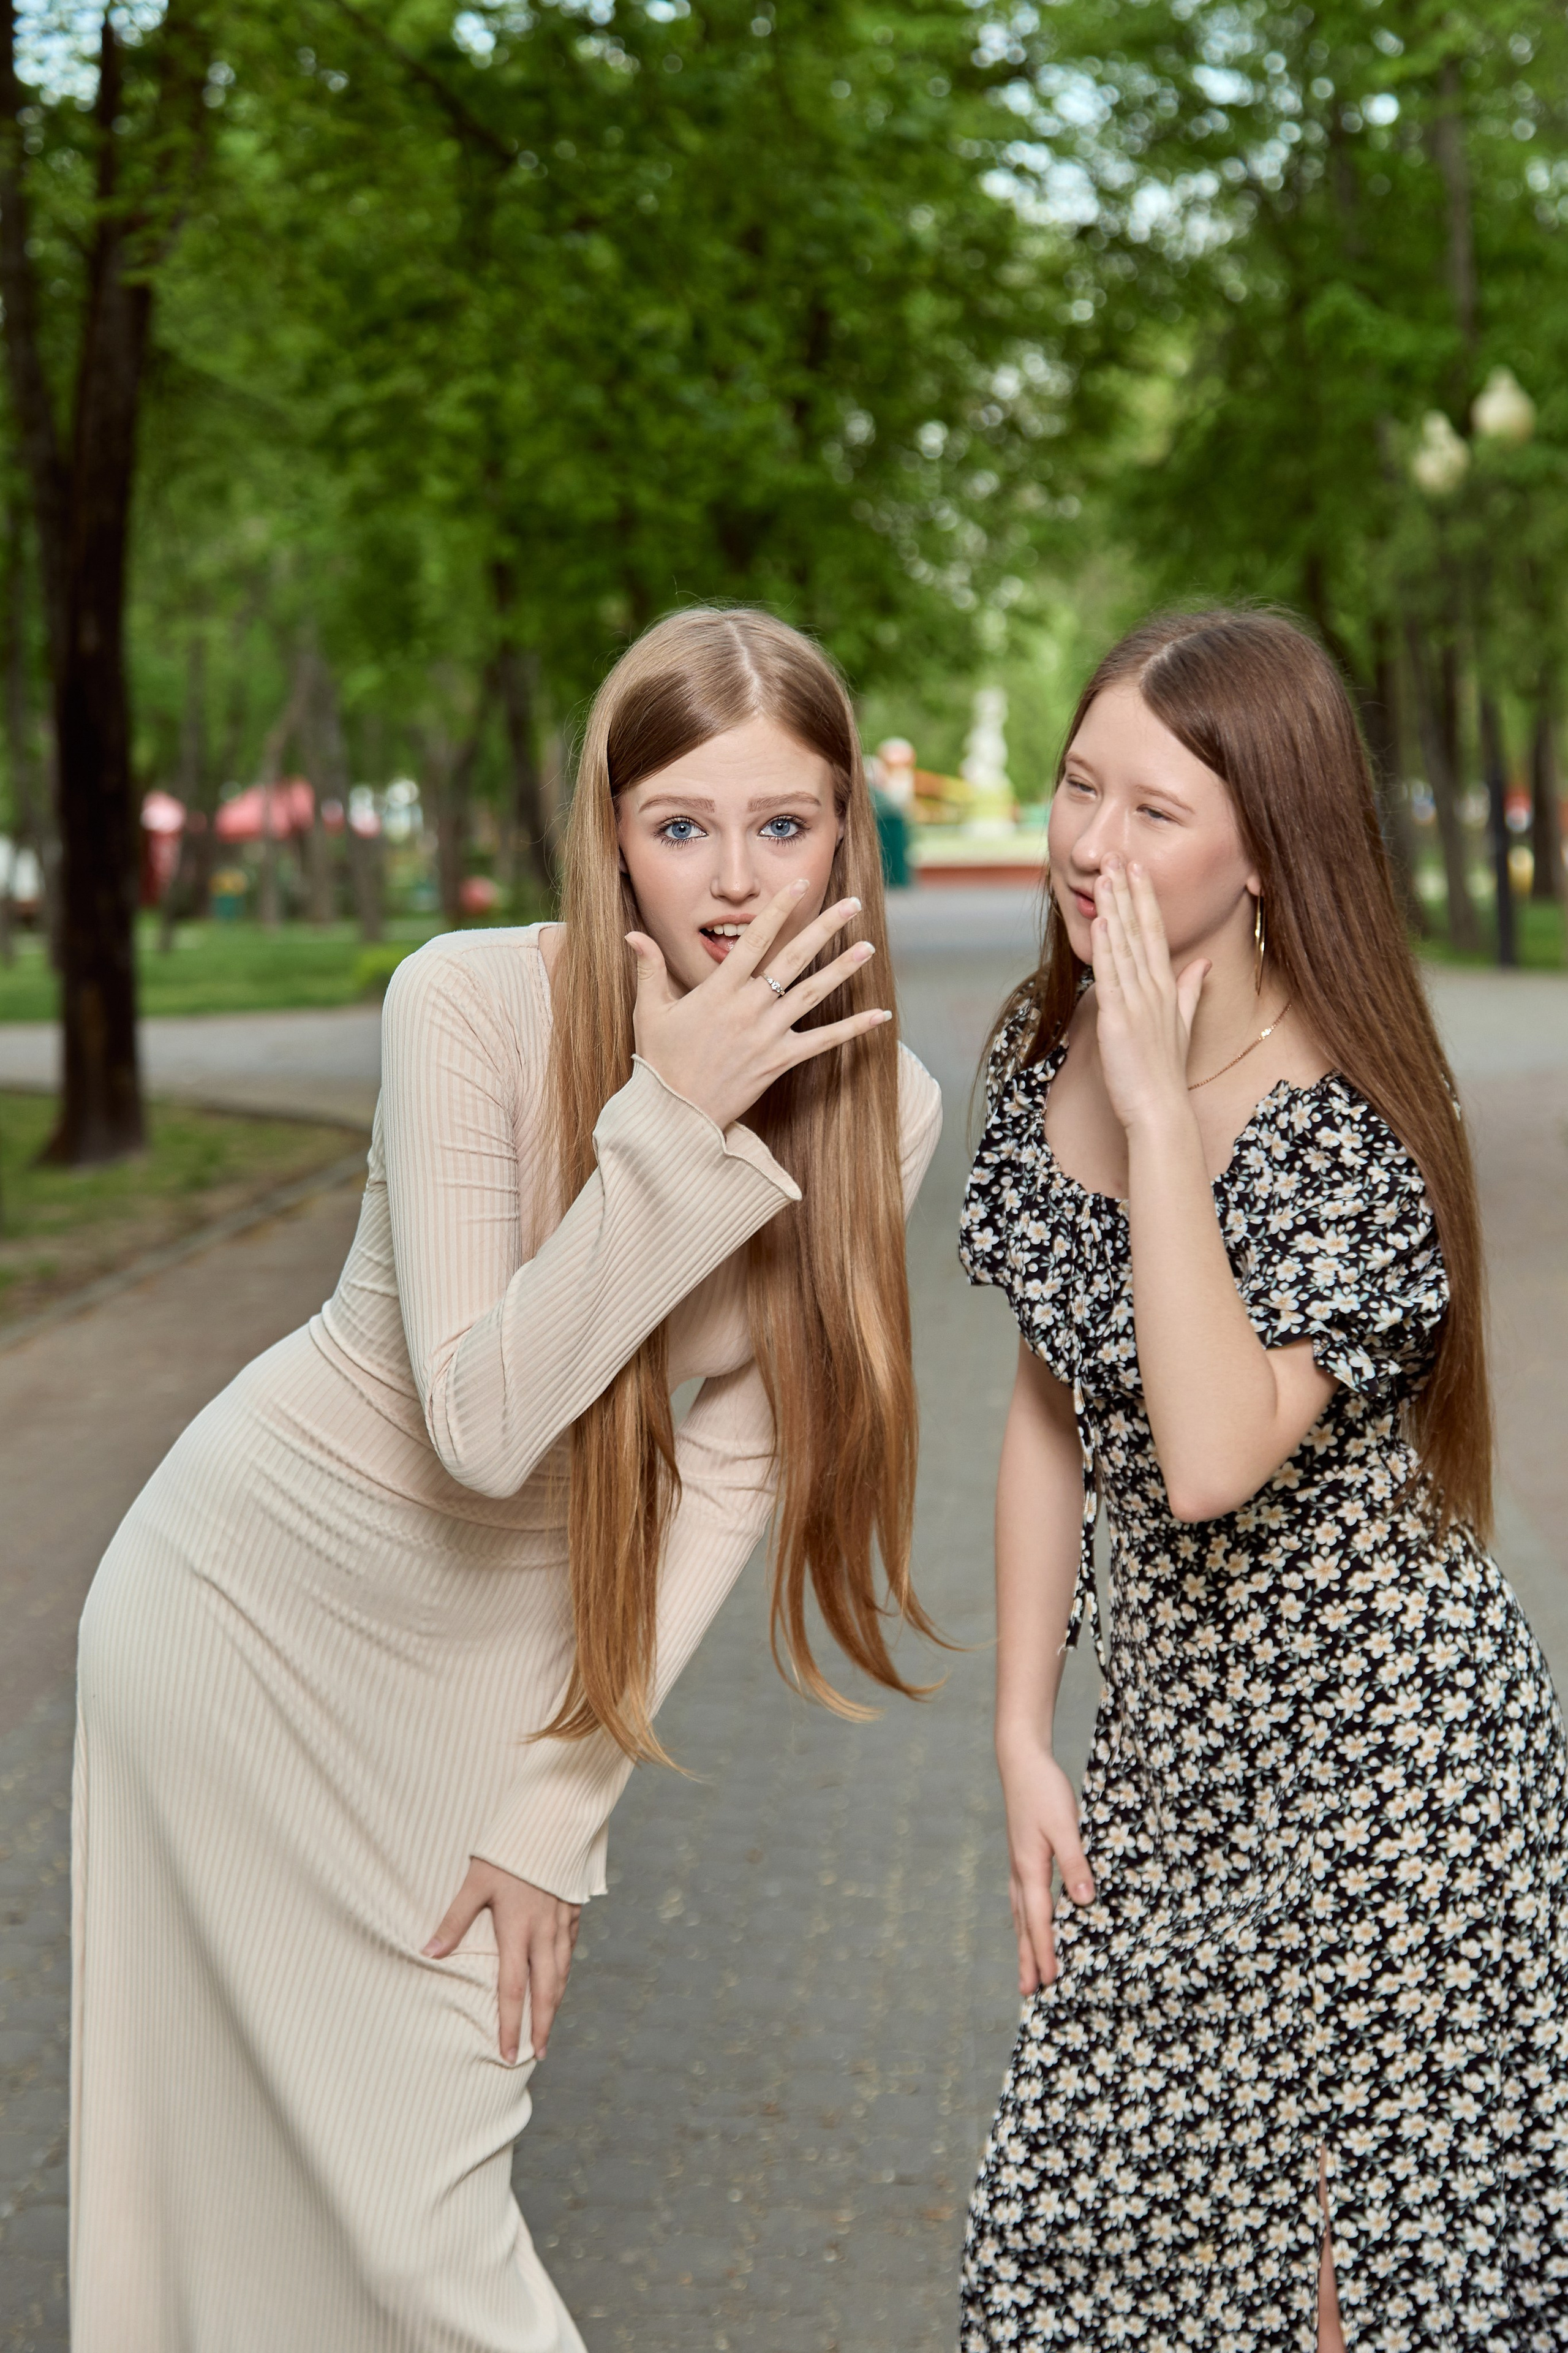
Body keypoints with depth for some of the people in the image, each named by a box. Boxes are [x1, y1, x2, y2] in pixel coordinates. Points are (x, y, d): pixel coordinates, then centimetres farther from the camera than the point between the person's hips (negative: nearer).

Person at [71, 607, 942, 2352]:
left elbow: (732, 1468, -7)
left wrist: (560, 1804, -8)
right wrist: (671, 1119, -36)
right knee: (244, 2155, 4)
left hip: (515, 1644, 3)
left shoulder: (880, 1104, -12)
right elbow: (480, 1423, -29)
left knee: (430, 2203, 4)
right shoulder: (473, 1000, -24)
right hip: (267, 1588, -3)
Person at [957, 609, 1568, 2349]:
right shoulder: (1042, 1055, -1)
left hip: (1383, 1761, -7)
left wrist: (1158, 1106, -32)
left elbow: (1213, 1456, -36)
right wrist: (1023, 1736, 7)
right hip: (1175, 1734, 7)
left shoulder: (1344, 1129, -23)